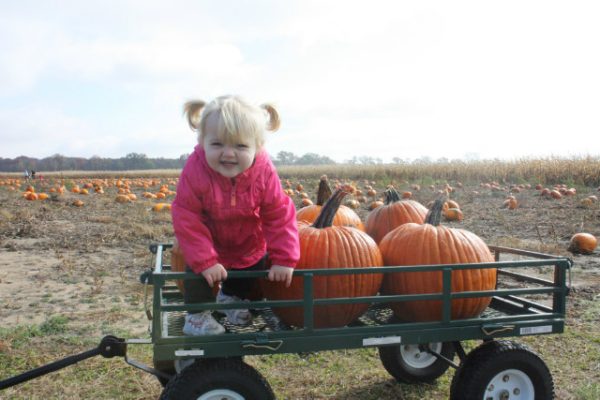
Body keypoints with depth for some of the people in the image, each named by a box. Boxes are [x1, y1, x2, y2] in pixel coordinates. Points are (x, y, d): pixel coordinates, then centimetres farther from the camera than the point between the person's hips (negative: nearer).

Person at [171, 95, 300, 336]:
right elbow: (185, 217, -30)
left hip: (249, 244, 3)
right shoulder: (196, 171, -36)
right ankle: (197, 314, 24)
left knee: (252, 270, 19)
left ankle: (231, 298, 49)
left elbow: (280, 215, -23)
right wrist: (204, 260, -31)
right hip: (208, 242, -2)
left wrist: (284, 258, -25)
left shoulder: (263, 172, -32)